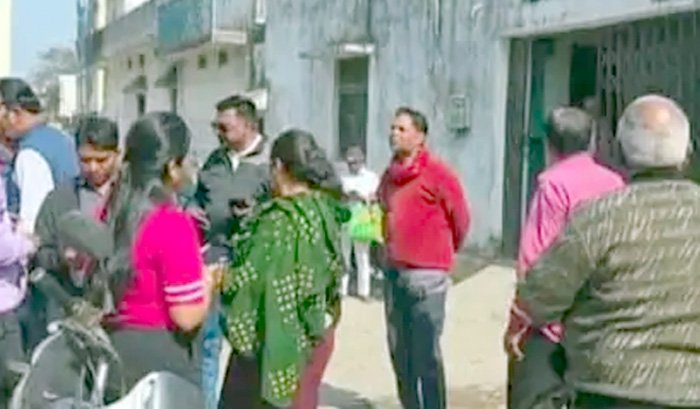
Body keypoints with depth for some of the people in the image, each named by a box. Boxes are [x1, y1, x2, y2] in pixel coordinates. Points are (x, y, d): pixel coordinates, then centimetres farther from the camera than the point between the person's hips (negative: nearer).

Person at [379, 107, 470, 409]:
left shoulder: (438, 174, -9)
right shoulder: (389, 175, 11)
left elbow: (461, 218, -1)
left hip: (426, 274, -7)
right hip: (394, 273, 7)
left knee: (426, 355, -5)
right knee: (399, 352, 12)